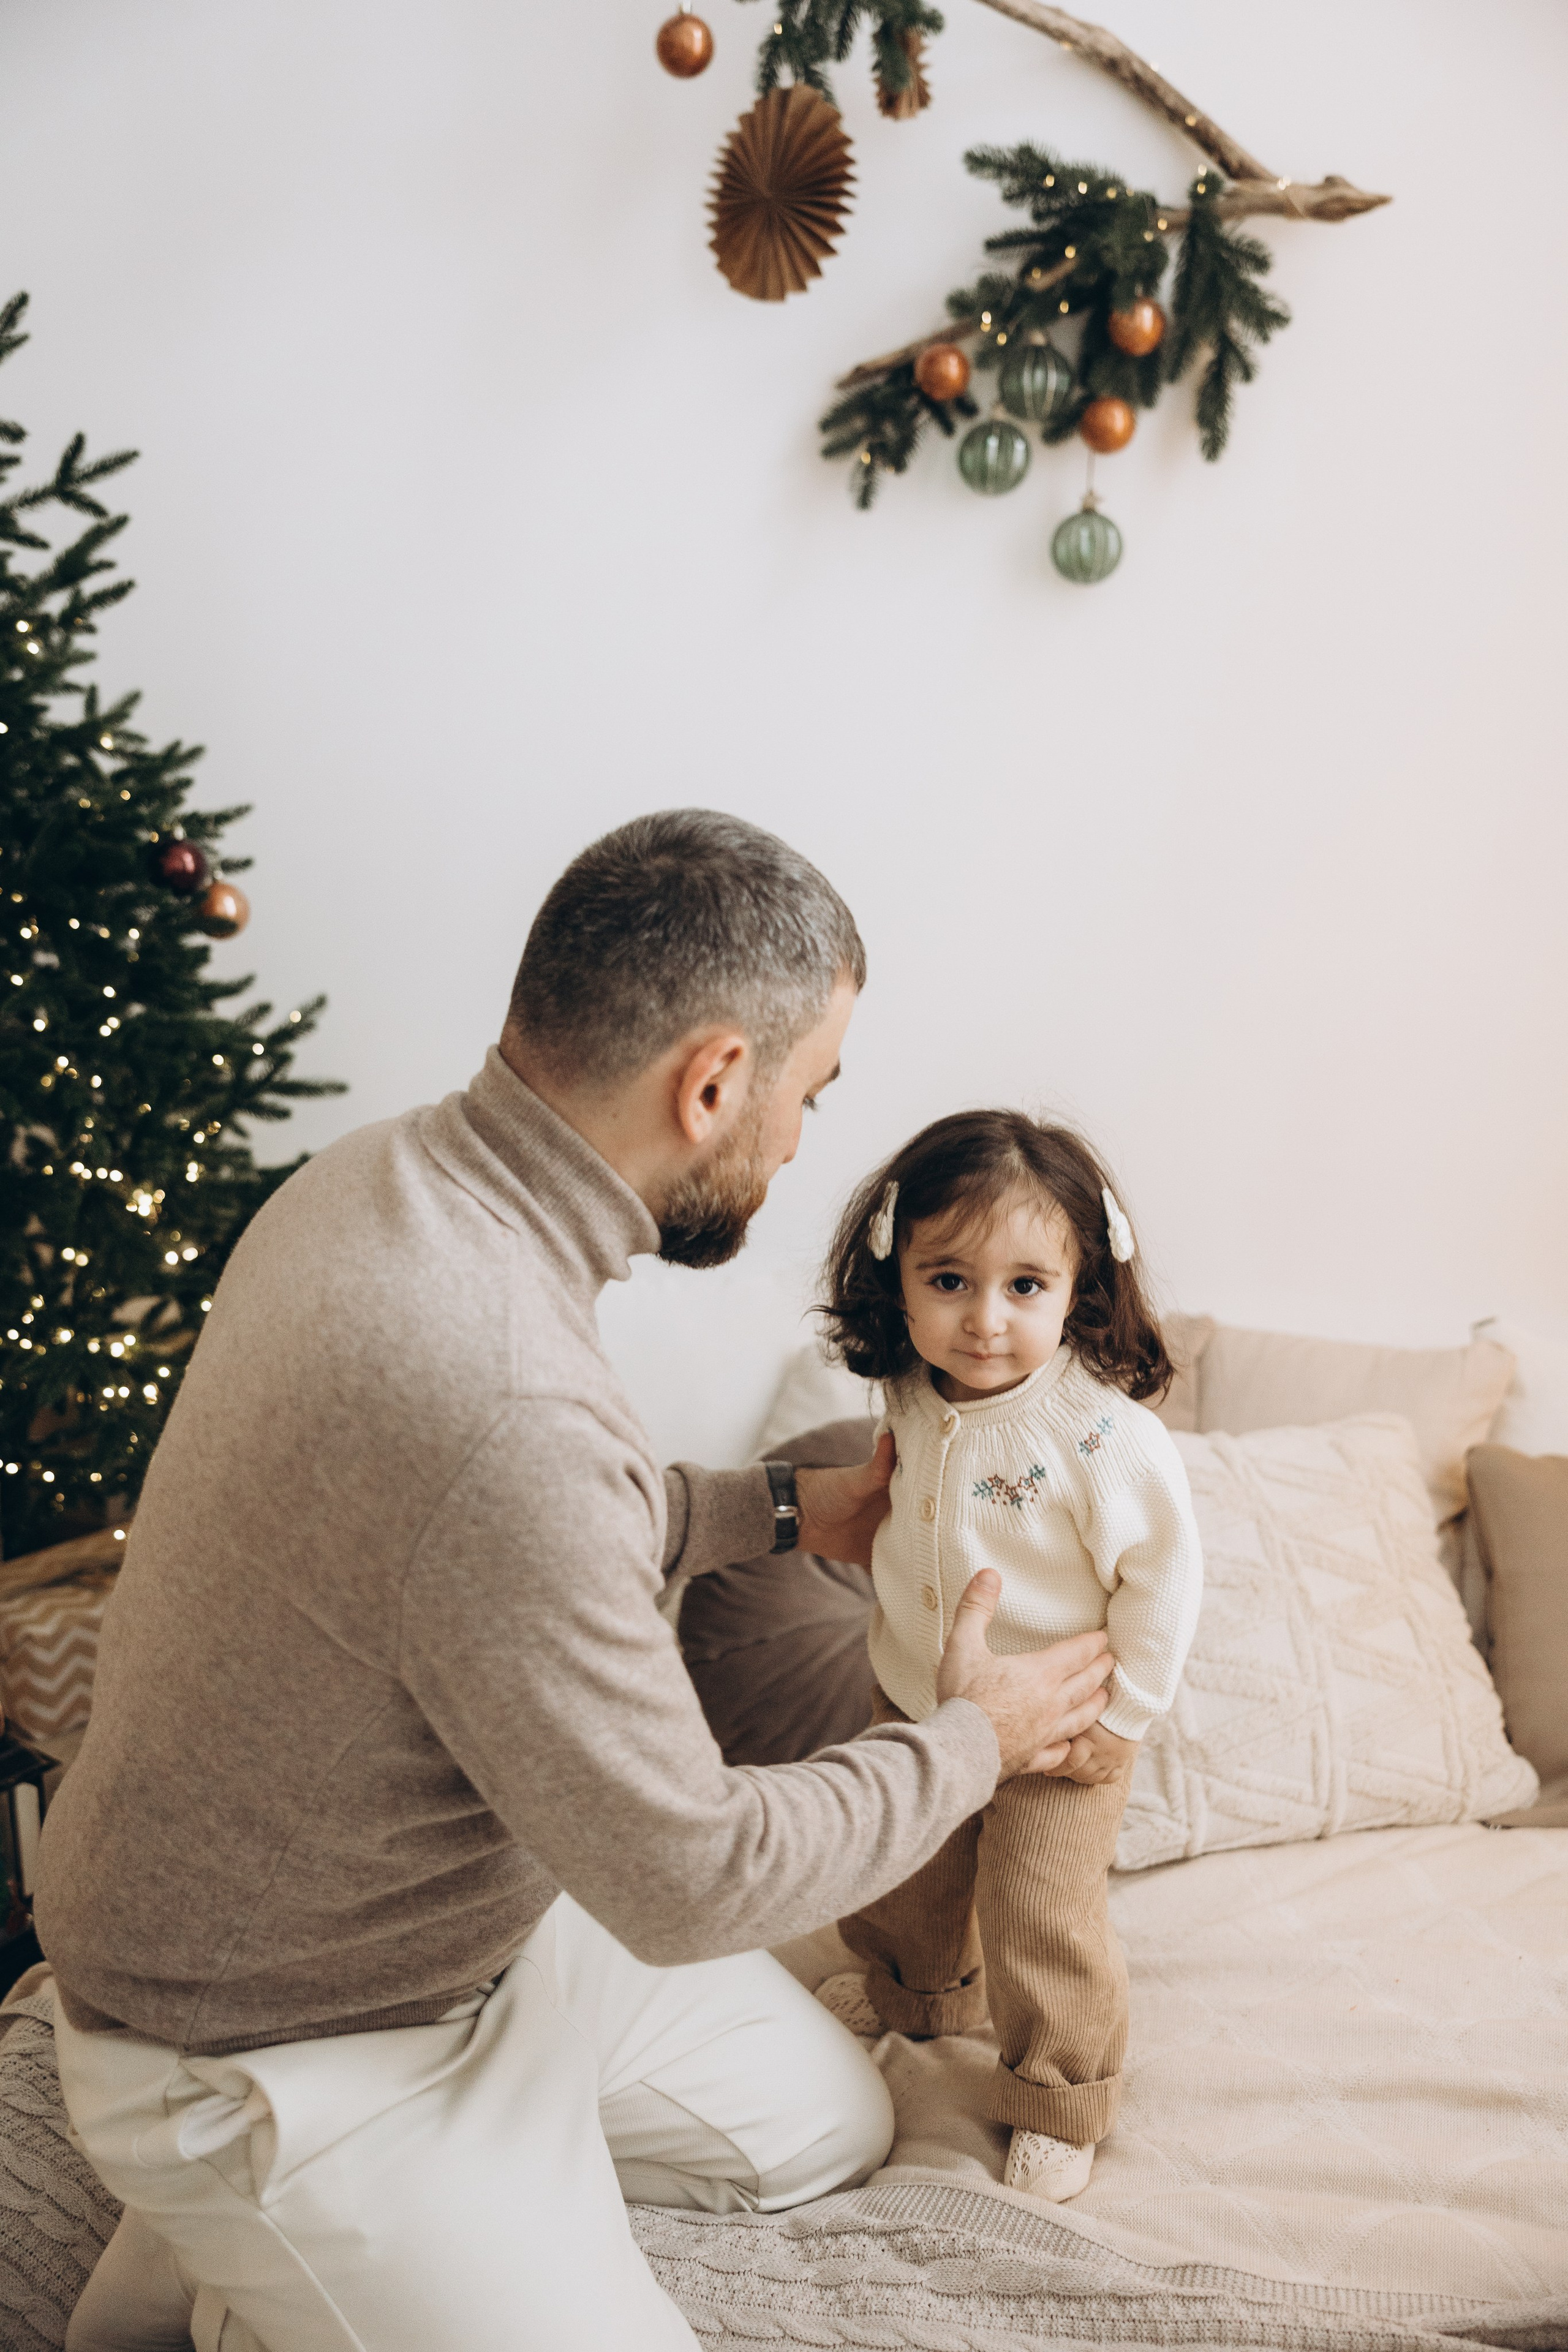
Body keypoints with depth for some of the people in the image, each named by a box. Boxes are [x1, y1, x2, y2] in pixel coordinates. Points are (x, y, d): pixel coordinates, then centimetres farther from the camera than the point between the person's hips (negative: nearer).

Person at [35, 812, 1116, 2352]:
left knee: (828, 2129, 17)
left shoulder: (393, 1175, -7)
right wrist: (975, 1739, -8)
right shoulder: (503, 1401, -38)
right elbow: (689, 1879, -24)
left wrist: (782, 1507, 17)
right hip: (280, 2047, -9)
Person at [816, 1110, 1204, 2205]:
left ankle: (1059, 2102, 30)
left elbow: (1165, 1571, -20)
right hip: (914, 1702, 6)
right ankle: (920, 1990, 54)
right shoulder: (914, 1394, -11)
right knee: (900, 1867, 23)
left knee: (1041, 1920, 4)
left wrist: (1127, 1713, -16)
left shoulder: (1104, 1436, -30)